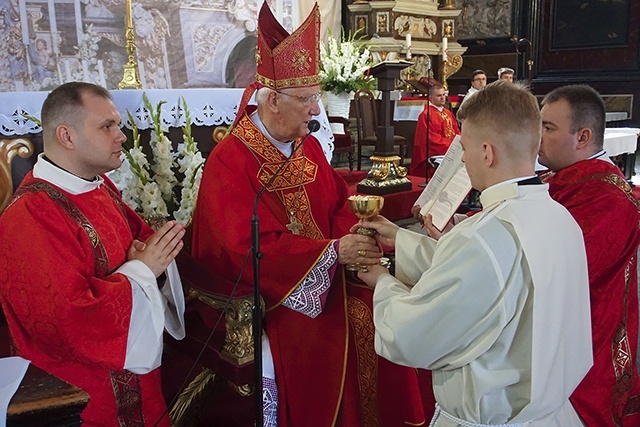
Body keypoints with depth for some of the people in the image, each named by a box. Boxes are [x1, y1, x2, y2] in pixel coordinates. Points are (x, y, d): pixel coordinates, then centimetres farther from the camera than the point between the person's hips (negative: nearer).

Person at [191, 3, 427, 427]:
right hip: (260, 289, -6)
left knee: (371, 316, -11)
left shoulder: (309, 146, 7)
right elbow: (249, 248, -21)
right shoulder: (228, 162, -15)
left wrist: (357, 243, -14)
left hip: (323, 274, 6)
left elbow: (338, 208, 9)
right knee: (316, 340, -24)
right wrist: (333, 251, -25)